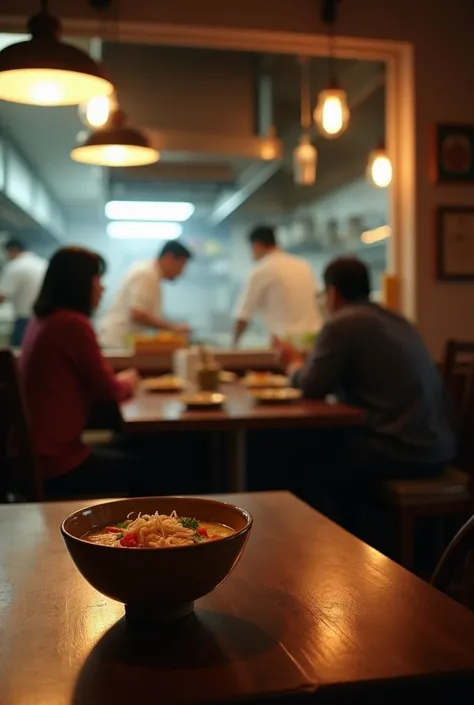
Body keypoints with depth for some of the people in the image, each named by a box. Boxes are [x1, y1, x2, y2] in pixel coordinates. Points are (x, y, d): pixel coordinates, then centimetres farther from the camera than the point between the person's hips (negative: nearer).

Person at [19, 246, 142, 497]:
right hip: (55, 462, -8)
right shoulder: (73, 323, -18)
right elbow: (108, 391, -10)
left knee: (125, 455, 22)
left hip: (32, 453, 8)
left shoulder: (40, 321, 8)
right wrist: (127, 383, 10)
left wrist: (118, 381, 10)